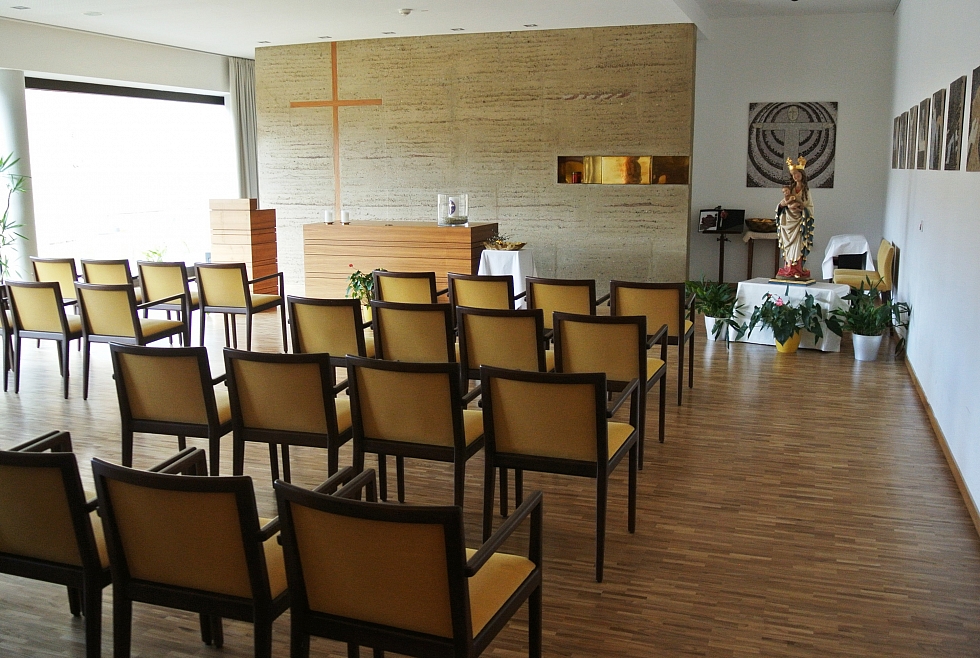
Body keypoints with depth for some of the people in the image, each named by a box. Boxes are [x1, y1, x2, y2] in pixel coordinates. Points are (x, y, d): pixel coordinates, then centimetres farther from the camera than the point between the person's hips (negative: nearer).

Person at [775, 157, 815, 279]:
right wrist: (786, 202, -14)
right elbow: (781, 205, 8)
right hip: (788, 220, 3)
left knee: (797, 245, -9)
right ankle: (788, 269, 2)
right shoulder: (790, 188, 11)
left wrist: (801, 206, -17)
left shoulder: (806, 189, 3)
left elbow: (810, 206, 1)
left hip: (800, 221, -3)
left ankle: (798, 270, -9)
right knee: (788, 245, 0)